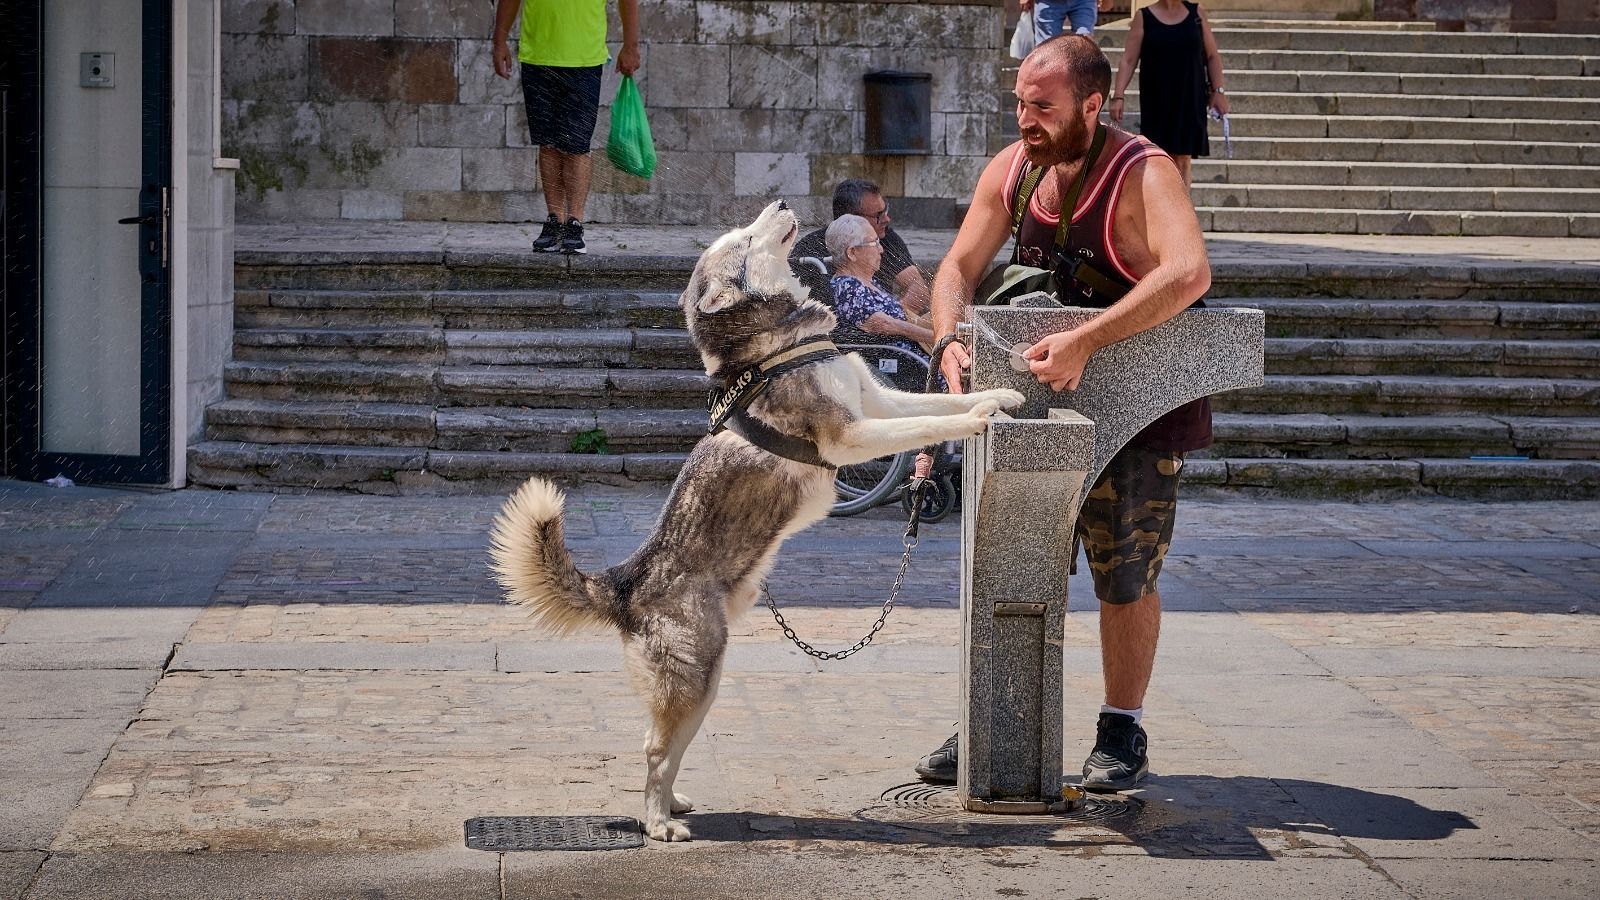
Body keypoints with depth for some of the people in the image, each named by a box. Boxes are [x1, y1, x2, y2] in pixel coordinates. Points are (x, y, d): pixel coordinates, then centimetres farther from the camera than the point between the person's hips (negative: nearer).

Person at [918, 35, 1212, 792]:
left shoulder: (1144, 174, -22)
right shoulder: (1012, 168, -2)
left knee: (1126, 575, 1)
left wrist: (1084, 341, -45)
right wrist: (949, 340, -21)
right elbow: (960, 266, 1)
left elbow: (1188, 273, -39)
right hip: (1046, 397, 6)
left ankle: (1122, 733, 15)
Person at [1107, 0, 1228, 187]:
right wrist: (1118, 96, -13)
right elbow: (1128, 61, -3)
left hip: (1189, 100, 2)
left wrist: (1217, 90, -1)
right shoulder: (1144, 17, 0)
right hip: (1156, 101, -2)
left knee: (1183, 159, 1)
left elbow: (1212, 56, 10)